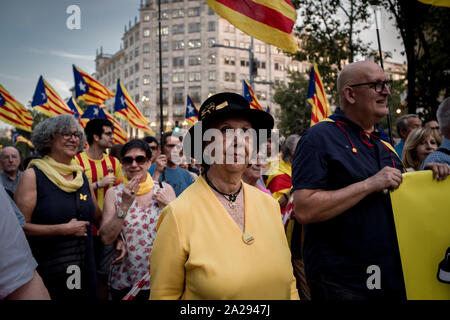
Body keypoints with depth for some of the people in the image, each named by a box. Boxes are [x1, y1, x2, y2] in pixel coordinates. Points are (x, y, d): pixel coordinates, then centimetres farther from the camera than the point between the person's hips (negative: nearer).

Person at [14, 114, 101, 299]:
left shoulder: (81, 175, 8)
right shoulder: (33, 175, -8)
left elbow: (99, 218, 17)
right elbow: (20, 225, -14)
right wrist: (64, 229, -17)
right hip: (46, 270, -5)